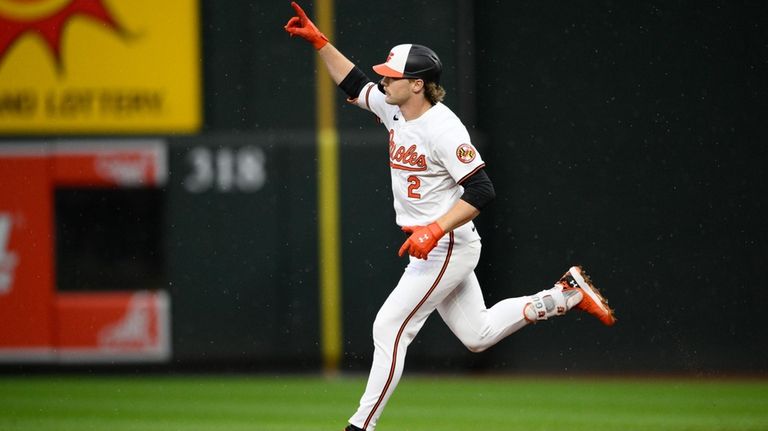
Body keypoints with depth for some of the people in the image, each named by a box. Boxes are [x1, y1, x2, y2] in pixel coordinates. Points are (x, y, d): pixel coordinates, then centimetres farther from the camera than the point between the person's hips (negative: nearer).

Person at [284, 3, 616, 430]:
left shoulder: (443, 129, -22)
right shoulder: (394, 109, 5)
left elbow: (481, 191, -25)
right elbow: (353, 83, 20)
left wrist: (435, 230, -32)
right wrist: (319, 40, 10)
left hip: (446, 248, -10)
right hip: (429, 248, 10)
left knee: (390, 328, -9)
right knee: (479, 334, 16)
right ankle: (566, 295, 23)